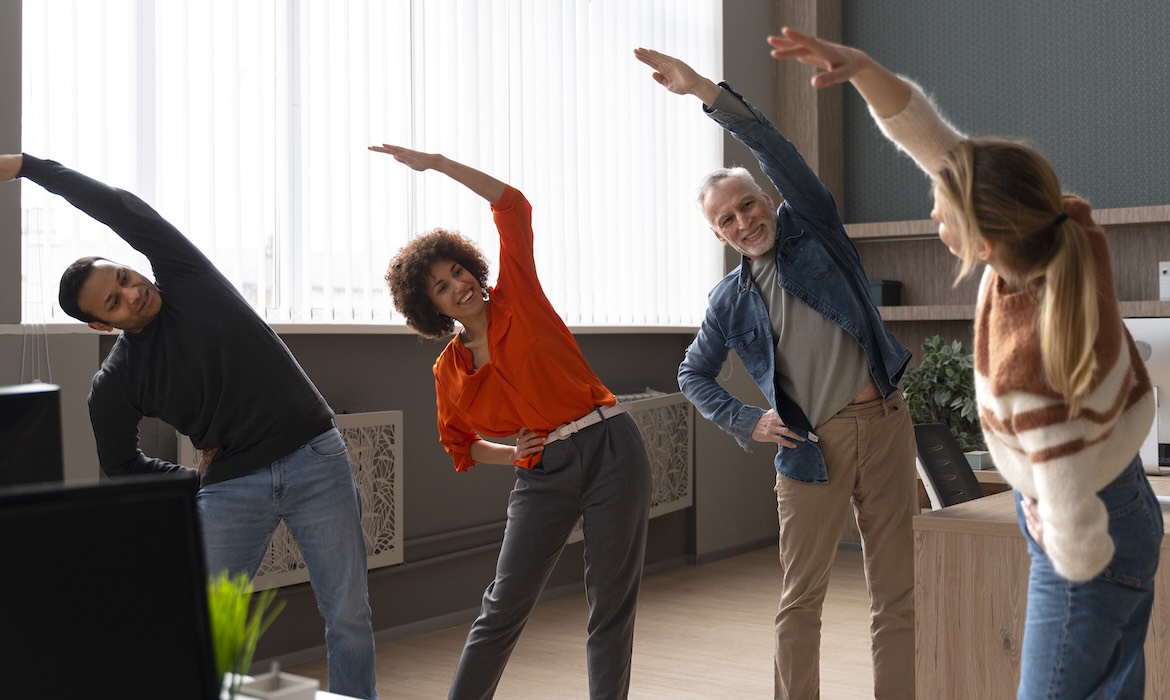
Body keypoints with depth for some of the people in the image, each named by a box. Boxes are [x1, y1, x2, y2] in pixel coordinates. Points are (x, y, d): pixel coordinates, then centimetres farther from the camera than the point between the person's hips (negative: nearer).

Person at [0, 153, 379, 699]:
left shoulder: (185, 277, -2)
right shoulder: (113, 384, 0)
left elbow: (123, 210, -13)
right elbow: (119, 467, 12)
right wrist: (197, 481, 5)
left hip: (315, 458, -1)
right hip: (232, 487, 1)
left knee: (349, 617, 1)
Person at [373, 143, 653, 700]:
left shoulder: (517, 298, 2)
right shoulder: (449, 371, 8)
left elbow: (513, 207, -5)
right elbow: (458, 443, 20)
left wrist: (436, 163, -9)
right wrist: (509, 454, 1)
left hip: (610, 449, -2)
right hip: (544, 472, 2)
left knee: (612, 605, 2)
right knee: (504, 604, 0)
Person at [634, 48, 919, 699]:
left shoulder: (812, 228, 3)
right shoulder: (730, 299, 7)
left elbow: (775, 150, -11)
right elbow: (693, 375, 17)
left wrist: (708, 92, -19)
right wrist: (744, 421, 1)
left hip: (884, 425, -1)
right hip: (811, 446, 1)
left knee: (896, 593, 5)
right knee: (800, 597, 4)